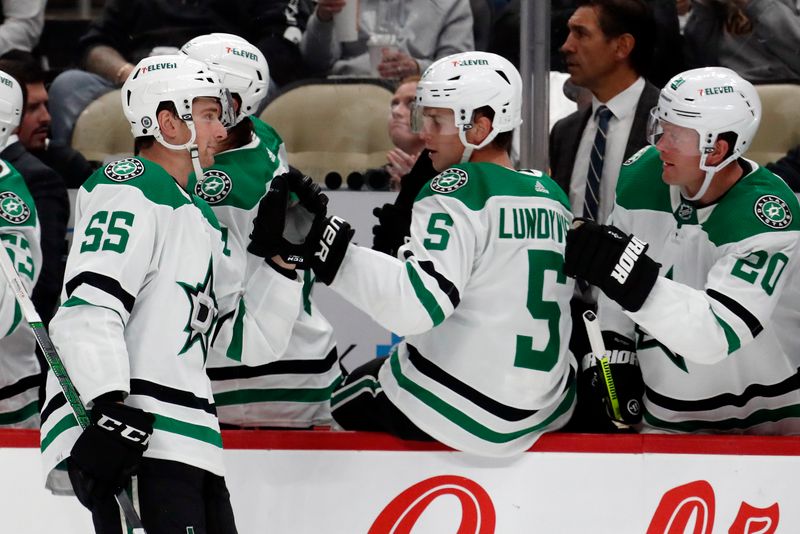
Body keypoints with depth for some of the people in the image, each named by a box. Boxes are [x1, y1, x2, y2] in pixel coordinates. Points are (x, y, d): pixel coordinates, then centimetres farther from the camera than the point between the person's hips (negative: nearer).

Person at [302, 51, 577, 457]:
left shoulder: (460, 190, -17)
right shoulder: (553, 197, 7)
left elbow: (416, 302, -30)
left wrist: (330, 251, -31)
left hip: (457, 412, -7)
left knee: (344, 405, 18)